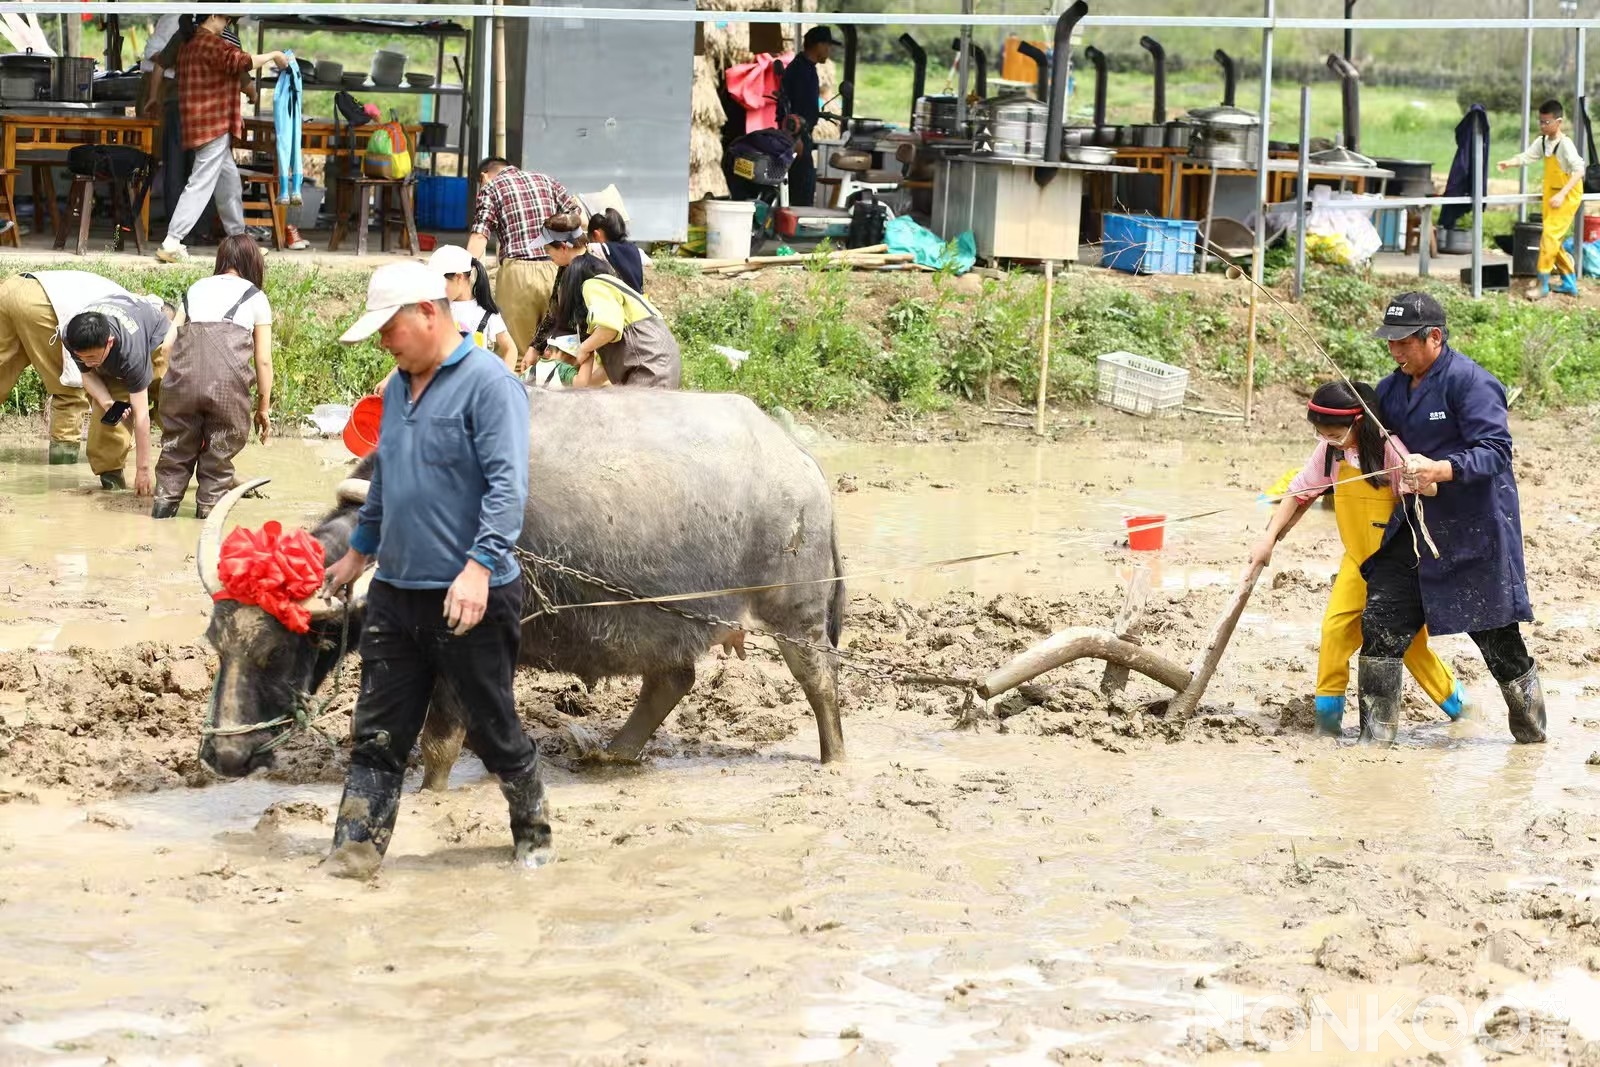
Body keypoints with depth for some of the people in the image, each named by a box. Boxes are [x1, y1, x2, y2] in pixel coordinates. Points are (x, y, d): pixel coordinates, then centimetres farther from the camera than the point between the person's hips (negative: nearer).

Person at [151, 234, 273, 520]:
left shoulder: (195, 289, 27)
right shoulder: (255, 296, 19)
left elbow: (168, 342, 19)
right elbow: (264, 360, 13)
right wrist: (264, 407, 20)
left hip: (183, 368, 2)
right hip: (228, 377, -2)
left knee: (178, 442, 16)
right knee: (221, 445, 11)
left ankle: (165, 498, 13)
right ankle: (209, 504, 10)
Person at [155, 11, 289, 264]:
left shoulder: (191, 44, 14)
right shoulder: (211, 43, -16)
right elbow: (242, 62, -24)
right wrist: (273, 56, -11)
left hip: (205, 125, 11)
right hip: (213, 126, -11)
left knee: (229, 181, 17)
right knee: (201, 185, -11)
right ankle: (171, 244, -16)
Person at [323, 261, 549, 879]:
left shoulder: (489, 384, -13)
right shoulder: (399, 388, 13)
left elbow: (508, 486, -21)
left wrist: (480, 566, -30)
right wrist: (357, 552, 33)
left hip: (469, 603, -7)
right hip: (393, 596, 7)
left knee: (495, 733, 7)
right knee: (376, 739, 3)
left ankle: (532, 833, 29)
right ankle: (352, 862, 3)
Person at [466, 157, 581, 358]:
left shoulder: (491, 188, 8)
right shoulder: (546, 181, 20)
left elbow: (479, 236, -4)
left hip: (518, 270, -3)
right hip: (556, 269, 3)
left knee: (515, 349, 2)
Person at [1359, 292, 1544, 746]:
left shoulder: (1470, 381, -14)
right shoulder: (1391, 389, 11)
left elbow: (1496, 451, -22)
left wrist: (1440, 470, -34)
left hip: (1473, 533, -7)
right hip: (1415, 529, 7)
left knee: (1495, 636, 2)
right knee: (1381, 623, -3)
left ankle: (1532, 730, 23)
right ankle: (1376, 737, 2)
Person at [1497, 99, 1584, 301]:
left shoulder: (1565, 144, -21)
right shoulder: (1543, 142, 2)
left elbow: (1579, 170, -26)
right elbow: (1527, 157, -3)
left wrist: (1562, 194, -33)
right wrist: (1509, 162, -24)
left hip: (1568, 196, -9)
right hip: (1552, 196, 9)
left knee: (1549, 235, -15)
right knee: (1553, 239, 13)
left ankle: (1542, 285, -11)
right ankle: (1570, 282, 24)